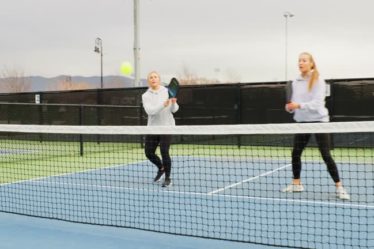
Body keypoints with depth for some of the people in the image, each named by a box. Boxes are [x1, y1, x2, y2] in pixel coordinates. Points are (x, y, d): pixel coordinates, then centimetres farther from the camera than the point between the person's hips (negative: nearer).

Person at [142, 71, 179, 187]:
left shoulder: (167, 91, -1)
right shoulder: (145, 96, -1)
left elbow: (174, 110, -5)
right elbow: (150, 111, -17)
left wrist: (173, 103, -26)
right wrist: (163, 104, -31)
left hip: (167, 126, -2)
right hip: (152, 127, 3)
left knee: (164, 152, -11)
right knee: (149, 153, 4)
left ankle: (168, 178, 7)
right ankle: (161, 168, 35)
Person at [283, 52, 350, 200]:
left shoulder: (318, 81, -9)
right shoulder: (296, 82, 7)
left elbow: (317, 103, -20)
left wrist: (299, 105, -31)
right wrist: (290, 107, -10)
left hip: (318, 121, -5)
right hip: (302, 122, 5)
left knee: (326, 155, -9)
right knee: (295, 153, 6)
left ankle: (339, 187, -1)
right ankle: (296, 184, 22)